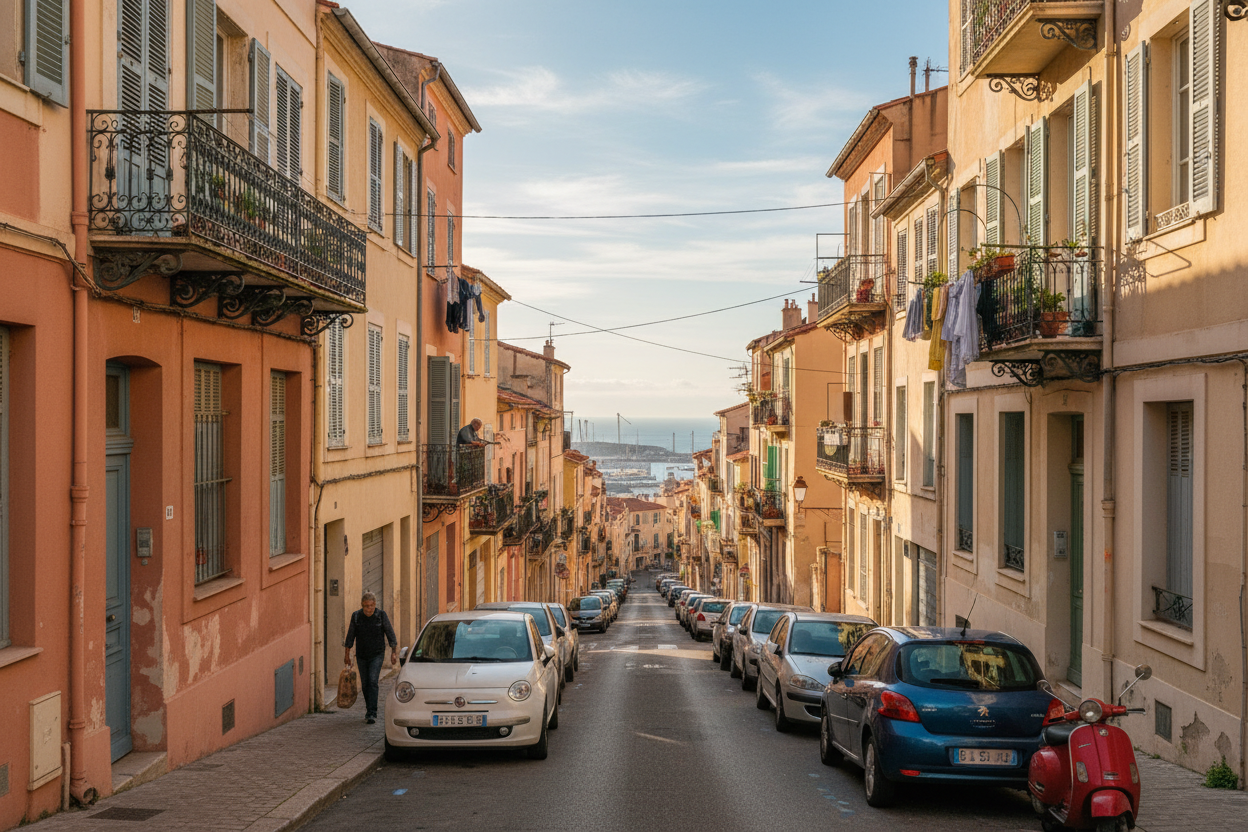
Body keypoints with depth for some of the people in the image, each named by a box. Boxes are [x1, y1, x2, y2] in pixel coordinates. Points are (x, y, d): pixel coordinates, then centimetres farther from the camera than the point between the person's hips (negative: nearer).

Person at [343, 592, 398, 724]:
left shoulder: (381, 615, -9)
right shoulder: (356, 616, -5)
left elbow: (390, 634, -4)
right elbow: (350, 636, 3)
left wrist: (394, 653, -7)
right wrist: (347, 654, 4)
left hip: (377, 655, -3)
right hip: (361, 656, 3)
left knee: (373, 682, -16)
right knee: (365, 684, 10)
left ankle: (372, 713, -18)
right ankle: (369, 710, 27)